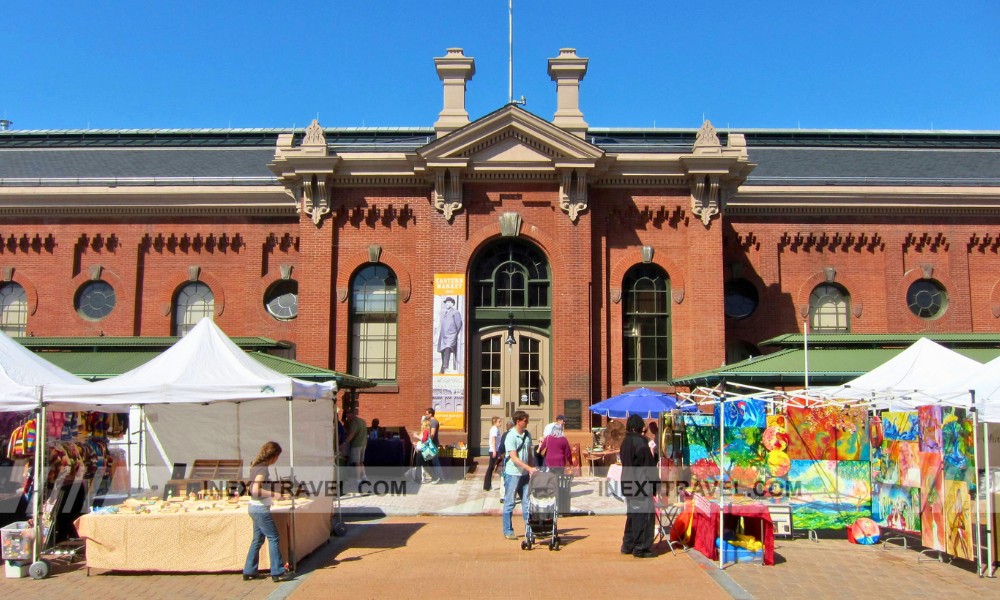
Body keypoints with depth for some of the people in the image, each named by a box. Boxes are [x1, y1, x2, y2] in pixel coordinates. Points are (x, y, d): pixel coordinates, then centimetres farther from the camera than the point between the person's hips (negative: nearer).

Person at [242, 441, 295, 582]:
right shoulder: (263, 468, -18)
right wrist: (274, 494, -26)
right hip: (261, 509, -10)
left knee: (258, 539, 15)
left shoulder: (257, 466, 10)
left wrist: (273, 489, 17)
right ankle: (278, 572, -2)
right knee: (273, 538, -4)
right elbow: (255, 490, -27)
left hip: (255, 508, 10)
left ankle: (249, 572, 20)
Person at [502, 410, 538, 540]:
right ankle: (508, 531, 10)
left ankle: (529, 529, 16)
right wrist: (529, 468, -25)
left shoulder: (527, 434, 7)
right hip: (513, 473, -7)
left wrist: (532, 469, 10)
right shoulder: (511, 437, -15)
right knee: (509, 503, 3)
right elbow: (514, 458, -20)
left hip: (525, 473, 7)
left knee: (527, 502, 9)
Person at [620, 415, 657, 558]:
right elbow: (648, 463, -16)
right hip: (641, 484, -8)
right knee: (643, 514, 0)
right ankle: (641, 548, 3)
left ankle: (628, 546, 22)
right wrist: (654, 480, -9)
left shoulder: (625, 441, 9)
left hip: (628, 483, 8)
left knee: (632, 514, 17)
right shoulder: (640, 441, -16)